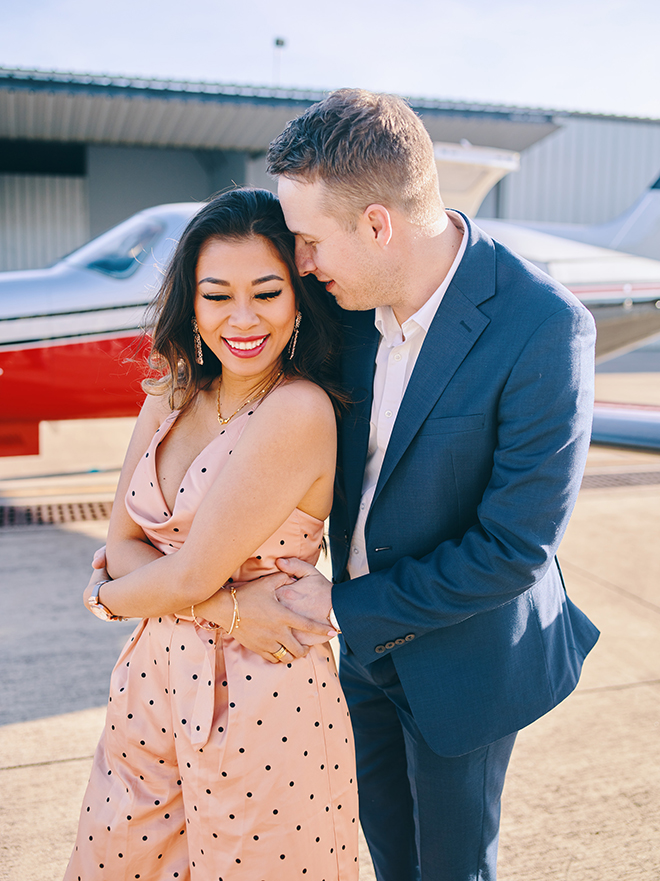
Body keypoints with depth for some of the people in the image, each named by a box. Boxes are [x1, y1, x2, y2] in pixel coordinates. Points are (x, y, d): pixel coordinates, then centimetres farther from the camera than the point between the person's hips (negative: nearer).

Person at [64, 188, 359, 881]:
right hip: (153, 683, 7)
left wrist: (109, 597, 0)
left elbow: (191, 574, -20)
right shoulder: (171, 395, 2)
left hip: (261, 701, -7)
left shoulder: (298, 411, -22)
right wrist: (223, 608, -15)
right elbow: (121, 541, 1)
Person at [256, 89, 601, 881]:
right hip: (363, 634, 6)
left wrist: (344, 606, -19)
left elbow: (515, 547, -26)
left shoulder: (543, 330, -30)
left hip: (460, 651, -5)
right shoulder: (356, 296, -10)